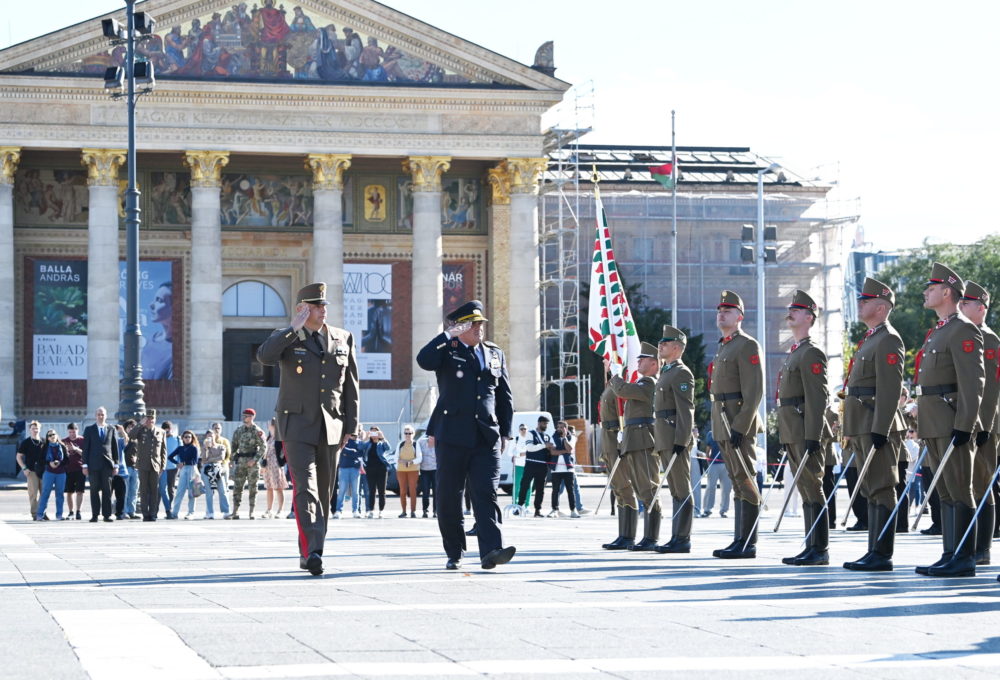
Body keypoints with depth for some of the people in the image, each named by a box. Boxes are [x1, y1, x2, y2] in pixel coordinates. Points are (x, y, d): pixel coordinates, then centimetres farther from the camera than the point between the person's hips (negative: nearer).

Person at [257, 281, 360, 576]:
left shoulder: (343, 339, 11)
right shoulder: (286, 339, 2)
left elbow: (350, 384, 12)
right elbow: (265, 356, -21)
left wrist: (350, 425, 7)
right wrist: (294, 329, -20)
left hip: (331, 427, 4)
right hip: (298, 425, -4)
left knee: (324, 493, 7)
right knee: (306, 487, -17)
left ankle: (309, 552, 16)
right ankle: (312, 551, -26)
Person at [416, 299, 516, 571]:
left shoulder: (495, 354, 17)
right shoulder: (447, 351, 5)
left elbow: (505, 396, 20)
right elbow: (424, 360, -18)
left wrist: (505, 432, 13)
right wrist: (448, 335, -15)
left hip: (487, 438, 2)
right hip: (453, 436, -2)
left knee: (486, 493, -10)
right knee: (449, 497, 2)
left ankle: (491, 550, -20)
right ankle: (454, 554, 13)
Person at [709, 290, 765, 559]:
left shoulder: (747, 346, -9)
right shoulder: (723, 347, 20)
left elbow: (754, 392, -17)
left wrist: (739, 426, -22)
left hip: (739, 424, -10)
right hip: (725, 425, 10)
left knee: (745, 481, -8)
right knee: (737, 483, 11)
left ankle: (748, 544, -8)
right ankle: (740, 541, 13)